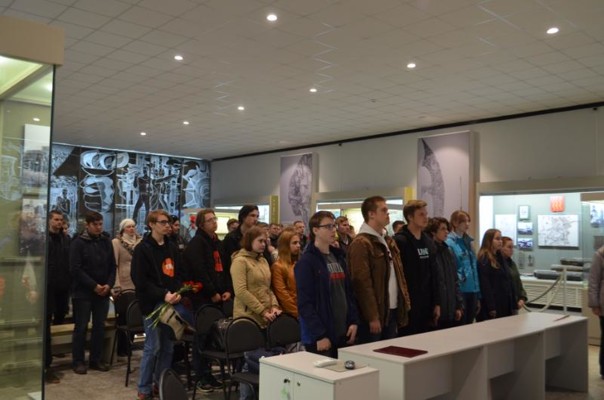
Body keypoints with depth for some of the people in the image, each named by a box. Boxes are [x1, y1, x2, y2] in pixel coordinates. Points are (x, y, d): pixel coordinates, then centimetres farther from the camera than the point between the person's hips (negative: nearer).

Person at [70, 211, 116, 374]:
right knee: (81, 327, 2)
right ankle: (78, 361, 12)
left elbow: (113, 266, 9)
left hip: (103, 292, 4)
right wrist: (94, 285, -15)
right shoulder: (78, 243, -6)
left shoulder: (106, 242, 7)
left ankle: (95, 359, 18)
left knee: (100, 327, 8)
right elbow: (76, 269, -12)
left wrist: (109, 284, -6)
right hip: (83, 292, -4)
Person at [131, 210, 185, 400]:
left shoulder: (172, 248, 13)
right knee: (153, 346, -3)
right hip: (152, 304, -5)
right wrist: (163, 294, -18)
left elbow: (179, 273, 14)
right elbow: (140, 280, -11)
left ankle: (162, 383, 21)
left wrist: (177, 292, -5)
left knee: (168, 347, 9)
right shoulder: (142, 249, -5)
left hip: (171, 303, 5)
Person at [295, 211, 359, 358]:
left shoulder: (339, 257, 12)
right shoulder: (307, 261, -11)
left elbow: (349, 293, 14)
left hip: (343, 333, 7)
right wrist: (319, 335, -18)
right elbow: (305, 303, -15)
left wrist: (353, 321, 4)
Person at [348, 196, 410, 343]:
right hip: (375, 315, -8)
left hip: (393, 311, 8)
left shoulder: (389, 241, 15)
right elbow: (362, 283, -18)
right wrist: (372, 317, -19)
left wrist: (405, 303, 10)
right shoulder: (360, 244, -14)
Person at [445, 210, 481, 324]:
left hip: (472, 290, 7)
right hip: (459, 291, -7)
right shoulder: (449, 243, -10)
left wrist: (478, 296, 13)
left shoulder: (468, 242, 14)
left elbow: (474, 268, 15)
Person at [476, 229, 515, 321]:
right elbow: (485, 285, -17)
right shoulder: (484, 259, -11)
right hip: (491, 305, -8)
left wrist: (512, 303, 11)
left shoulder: (499, 257, 14)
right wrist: (491, 307, -20)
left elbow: (507, 281, 16)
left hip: (504, 304, 8)